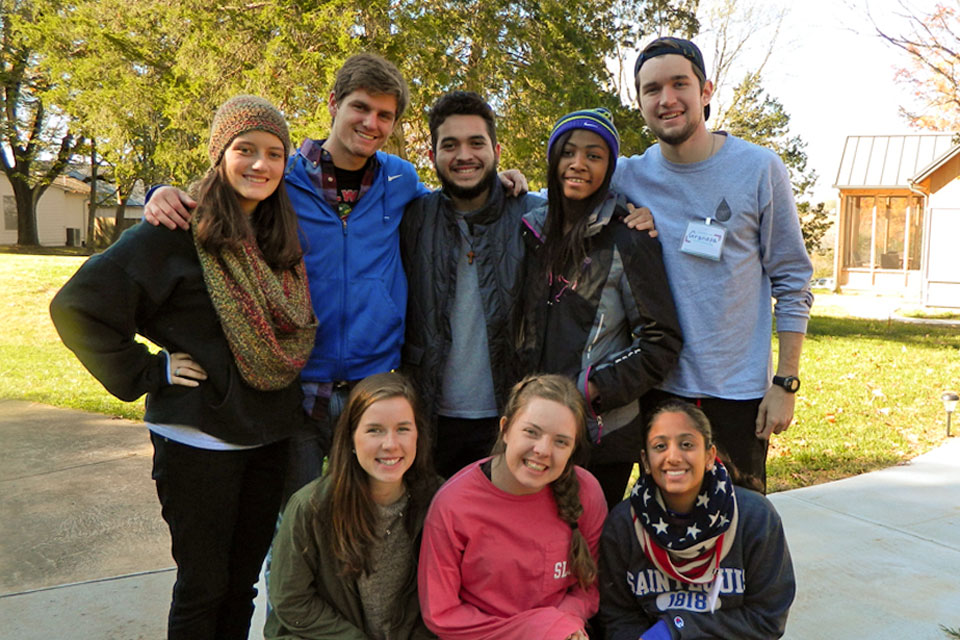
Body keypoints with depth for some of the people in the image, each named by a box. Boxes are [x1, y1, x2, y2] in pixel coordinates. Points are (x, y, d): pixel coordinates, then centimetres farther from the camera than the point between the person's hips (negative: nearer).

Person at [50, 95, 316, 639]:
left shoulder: (283, 239, 6)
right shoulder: (177, 232, -12)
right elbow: (78, 308, -13)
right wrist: (145, 374, -13)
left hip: (271, 436, 6)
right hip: (199, 440, -5)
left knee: (244, 581, 17)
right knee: (203, 586, 9)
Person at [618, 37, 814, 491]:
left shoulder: (759, 169, -5)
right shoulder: (629, 177, -1)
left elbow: (792, 282, -2)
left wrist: (785, 382, -6)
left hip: (739, 391, -2)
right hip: (657, 386, 2)